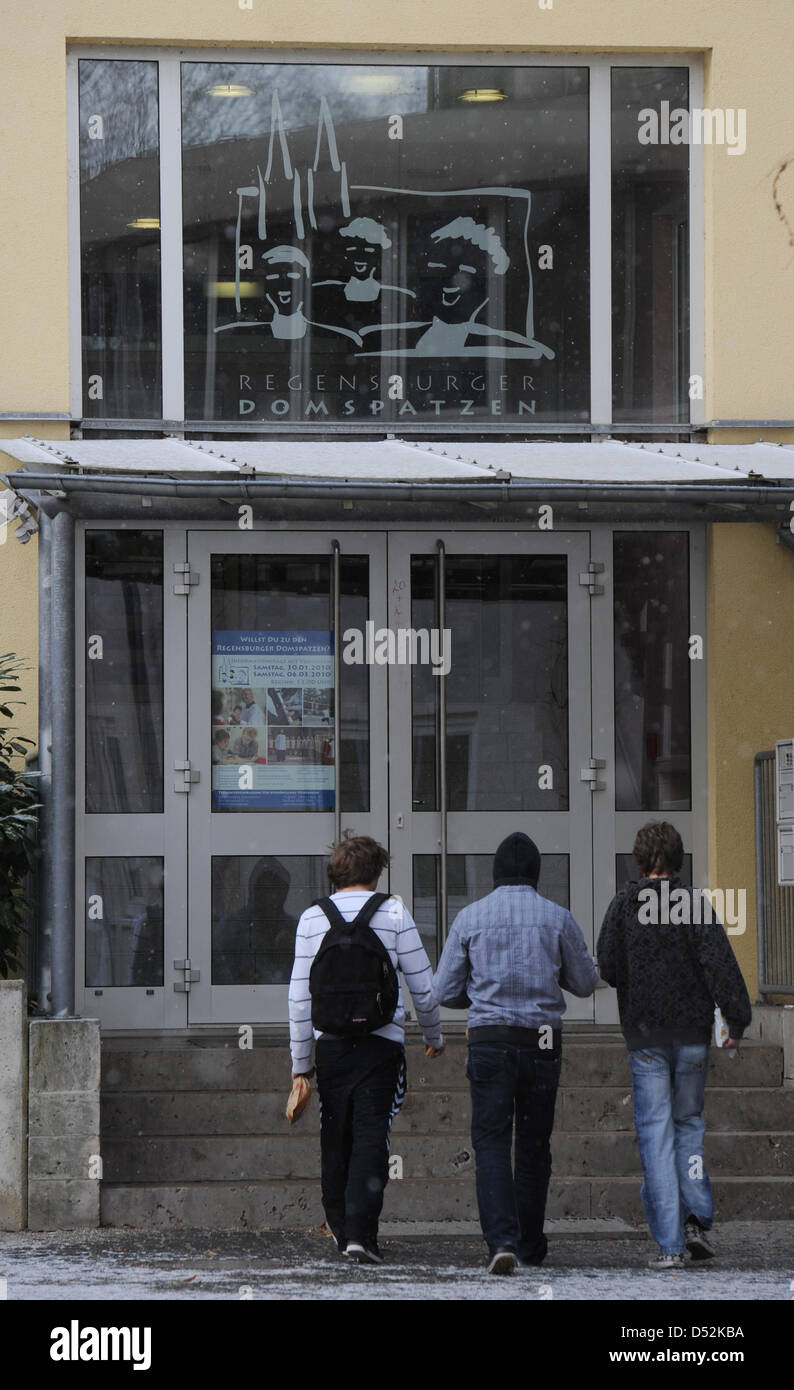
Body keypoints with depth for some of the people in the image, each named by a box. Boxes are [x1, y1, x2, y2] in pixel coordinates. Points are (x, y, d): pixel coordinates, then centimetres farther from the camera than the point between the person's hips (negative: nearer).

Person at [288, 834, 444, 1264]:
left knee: (335, 1141, 13)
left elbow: (300, 996, 4)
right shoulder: (394, 914, 1)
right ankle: (360, 1233, -16)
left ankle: (341, 1228, 23)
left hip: (331, 1044, 2)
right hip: (381, 1043, -2)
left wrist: (300, 1062, 10)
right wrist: (433, 1035, 19)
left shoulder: (312, 918, 6)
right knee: (371, 1139, -5)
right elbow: (423, 986, 2)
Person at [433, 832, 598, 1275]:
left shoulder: (471, 917, 0)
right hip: (542, 1040, 1)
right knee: (534, 1144, 13)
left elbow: (444, 990, 4)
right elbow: (586, 983, 9)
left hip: (489, 1039, -1)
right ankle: (530, 1243, 22)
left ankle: (502, 1239, -20)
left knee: (491, 1143, -3)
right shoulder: (558, 918, -1)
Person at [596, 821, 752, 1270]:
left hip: (644, 1035, 0)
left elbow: (608, 968, 0)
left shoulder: (622, 905, -4)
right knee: (689, 1122, 17)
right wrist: (738, 1020, -10)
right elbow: (720, 963, -13)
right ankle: (697, 1219, 3)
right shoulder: (694, 903, -6)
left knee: (655, 1132, 2)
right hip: (692, 1033, 0)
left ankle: (670, 1244, -3)